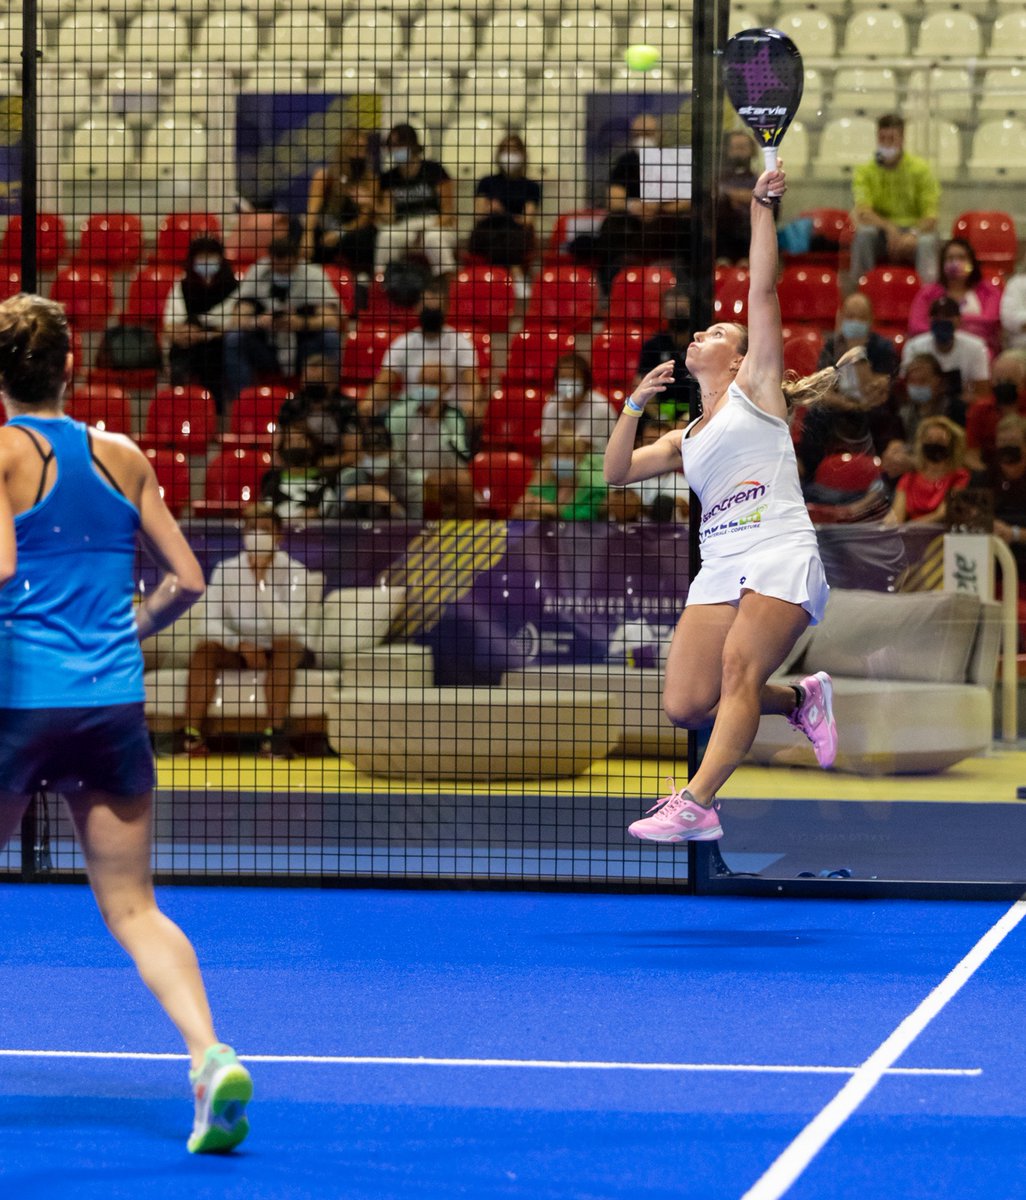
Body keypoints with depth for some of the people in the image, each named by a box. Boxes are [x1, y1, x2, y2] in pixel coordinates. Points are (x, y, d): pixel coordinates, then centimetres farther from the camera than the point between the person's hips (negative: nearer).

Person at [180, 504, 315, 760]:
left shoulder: (295, 572, -10)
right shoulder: (226, 570, -2)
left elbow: (285, 626, -24)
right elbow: (212, 623, -9)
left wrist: (261, 582, -28)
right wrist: (241, 644, -26)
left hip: (284, 648, -2)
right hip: (238, 649, 2)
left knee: (284, 645, -36)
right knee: (204, 649, -26)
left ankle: (275, 734, -40)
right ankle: (191, 734, -32)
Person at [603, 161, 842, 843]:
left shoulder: (754, 390, 12)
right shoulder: (685, 440, 27)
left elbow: (763, 290, 4)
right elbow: (616, 474, 20)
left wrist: (762, 208, 0)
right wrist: (635, 406, 9)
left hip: (781, 558, -6)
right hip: (720, 568, 6)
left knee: (739, 670, -26)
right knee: (686, 706, -10)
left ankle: (697, 805, -35)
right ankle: (800, 700, 15)